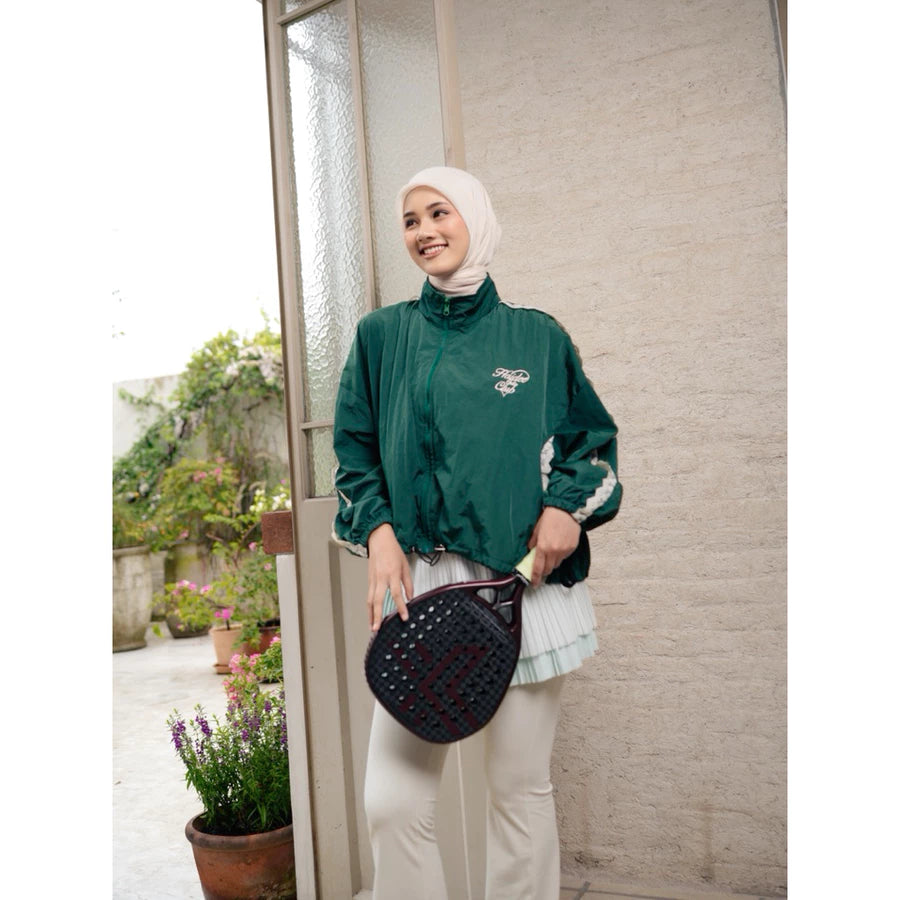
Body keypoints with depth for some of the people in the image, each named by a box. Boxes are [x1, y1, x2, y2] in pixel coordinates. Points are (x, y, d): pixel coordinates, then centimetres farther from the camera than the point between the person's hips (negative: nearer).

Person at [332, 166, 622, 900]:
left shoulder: (537, 334, 7)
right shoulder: (382, 335, 9)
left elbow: (593, 438, 14)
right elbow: (356, 452, 12)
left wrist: (569, 506, -4)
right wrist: (378, 532, -4)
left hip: (526, 581, 0)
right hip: (418, 581, 1)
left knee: (521, 788, 8)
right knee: (391, 800, -2)